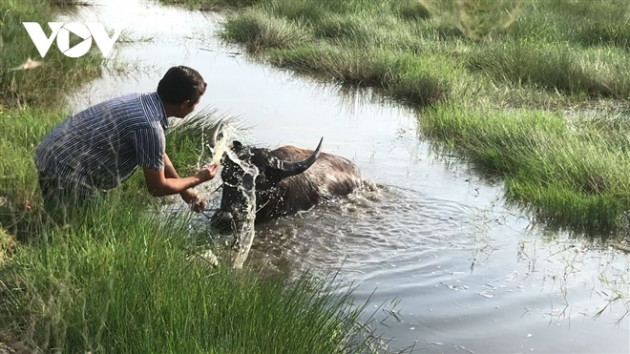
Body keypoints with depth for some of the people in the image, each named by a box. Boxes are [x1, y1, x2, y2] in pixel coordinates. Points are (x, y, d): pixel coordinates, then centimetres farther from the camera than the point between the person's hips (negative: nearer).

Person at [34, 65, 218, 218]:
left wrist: (186, 191, 25)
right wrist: (198, 179, 4)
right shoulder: (149, 126, -23)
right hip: (63, 173, -9)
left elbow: (158, 155, 21)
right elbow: (157, 187, -11)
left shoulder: (142, 101, 5)